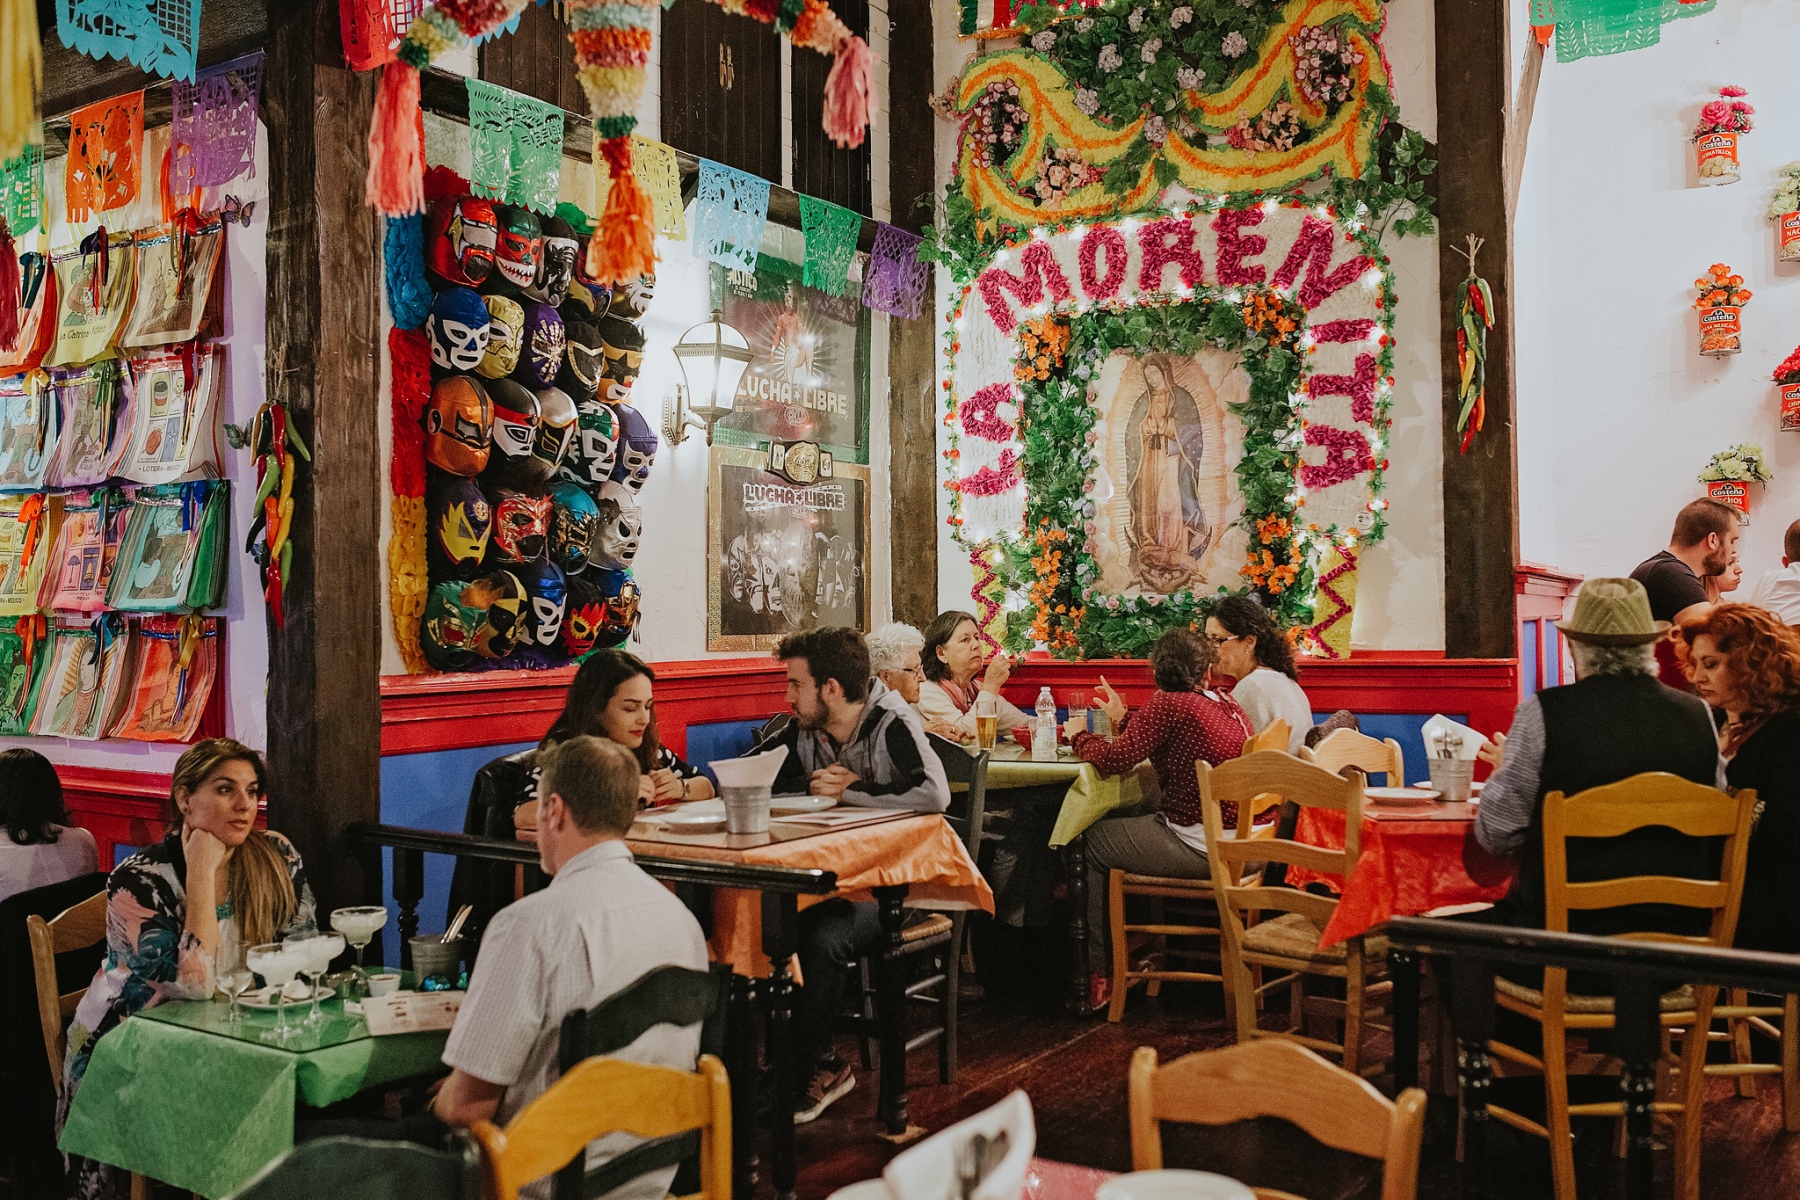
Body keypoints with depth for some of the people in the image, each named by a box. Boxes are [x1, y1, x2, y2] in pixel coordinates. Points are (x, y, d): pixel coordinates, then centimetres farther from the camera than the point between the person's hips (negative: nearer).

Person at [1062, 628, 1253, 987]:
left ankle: (1094, 968, 20)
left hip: (1201, 847, -9)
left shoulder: (1169, 704, -16)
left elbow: (1115, 759, -17)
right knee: (1118, 826, 28)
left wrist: (1079, 735, 1)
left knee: (1091, 843, 10)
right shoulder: (1228, 704, 10)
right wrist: (1123, 720, 30)